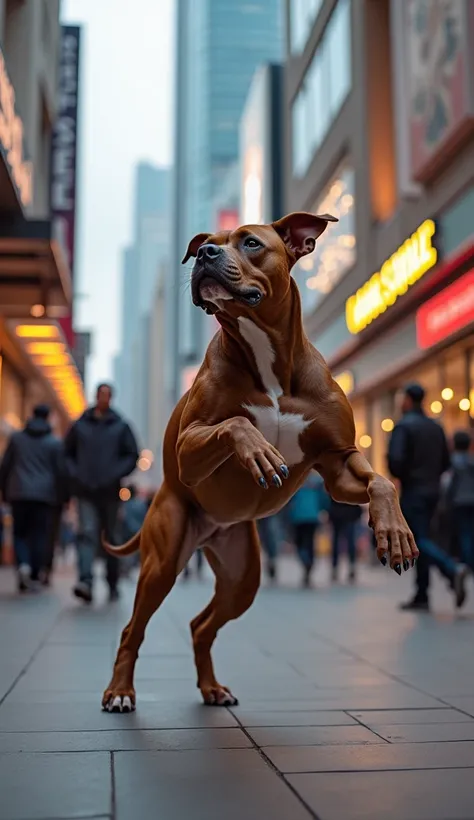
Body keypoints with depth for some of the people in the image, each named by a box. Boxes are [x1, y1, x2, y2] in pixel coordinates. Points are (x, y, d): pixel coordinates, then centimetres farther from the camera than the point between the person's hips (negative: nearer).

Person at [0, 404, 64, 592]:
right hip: (45, 494, -1)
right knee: (40, 535, 4)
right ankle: (34, 576, 1)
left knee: (20, 533, 10)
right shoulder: (54, 443, 2)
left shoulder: (16, 438, 8)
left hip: (19, 494, 1)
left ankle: (23, 564, -15)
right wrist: (61, 496, 9)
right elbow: (60, 472, 1)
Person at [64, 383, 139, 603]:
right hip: (86, 492, 0)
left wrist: (115, 475, -9)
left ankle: (113, 584, 20)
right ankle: (86, 581, -24)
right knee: (87, 533, -14)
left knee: (111, 539, 9)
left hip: (110, 492, 0)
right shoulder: (80, 425, 6)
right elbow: (67, 453, 12)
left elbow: (132, 455, 3)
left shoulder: (120, 426, 4)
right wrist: (75, 474, -2)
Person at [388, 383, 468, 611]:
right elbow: (446, 462, 13)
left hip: (412, 491, -7)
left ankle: (453, 569, -33)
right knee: (422, 540, 11)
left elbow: (395, 459, -20)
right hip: (432, 491, 7)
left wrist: (401, 476, -1)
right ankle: (421, 596, 12)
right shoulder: (436, 427, 12)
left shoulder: (403, 426, -10)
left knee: (421, 540, -9)